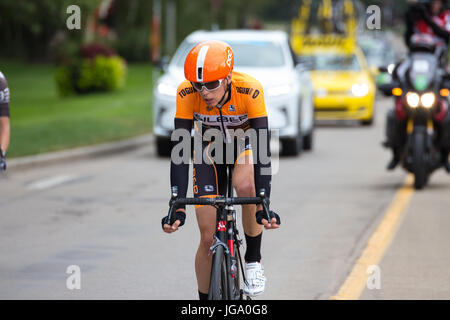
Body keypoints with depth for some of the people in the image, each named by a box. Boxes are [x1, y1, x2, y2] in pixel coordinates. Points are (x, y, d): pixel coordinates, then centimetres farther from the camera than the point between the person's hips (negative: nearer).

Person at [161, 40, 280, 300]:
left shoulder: (250, 90, -34)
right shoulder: (186, 93, -30)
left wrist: (264, 206, -44)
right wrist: (178, 207, -37)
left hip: (245, 144, -1)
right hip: (210, 148, 2)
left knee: (245, 186, -36)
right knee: (208, 238, -6)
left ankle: (254, 260, -13)